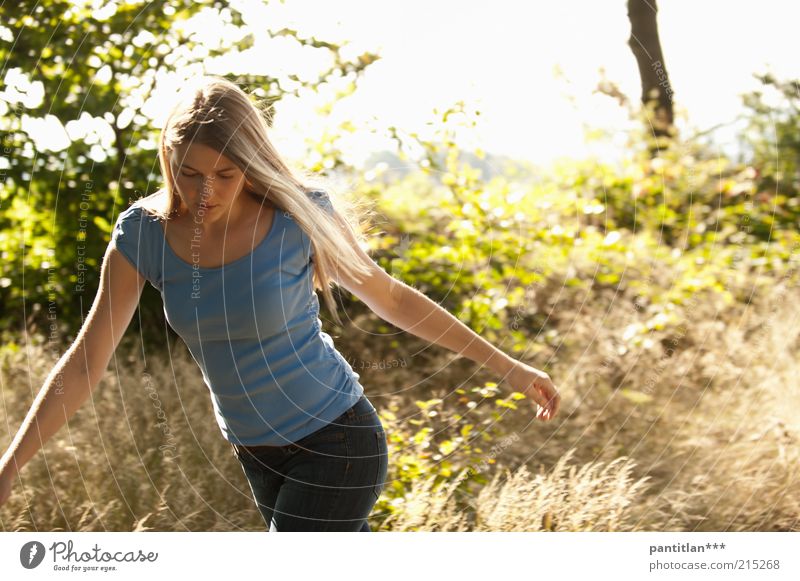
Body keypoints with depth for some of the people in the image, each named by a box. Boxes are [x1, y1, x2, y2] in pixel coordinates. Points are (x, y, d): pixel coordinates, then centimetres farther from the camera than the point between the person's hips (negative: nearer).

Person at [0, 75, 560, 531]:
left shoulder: (298, 215, -20)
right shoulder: (143, 234, -11)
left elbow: (389, 295, -4)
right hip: (258, 450, 5)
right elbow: (84, 363, -10)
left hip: (336, 442, -5)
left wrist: (507, 366, -1)